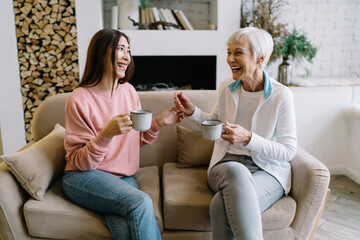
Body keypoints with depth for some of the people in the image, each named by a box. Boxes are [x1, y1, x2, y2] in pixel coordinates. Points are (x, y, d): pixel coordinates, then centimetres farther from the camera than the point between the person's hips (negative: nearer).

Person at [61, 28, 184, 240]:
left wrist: (158, 123, -2)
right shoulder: (80, 99, -11)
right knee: (141, 202, -30)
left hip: (123, 176, 4)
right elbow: (80, 161, -11)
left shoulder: (129, 91, 6)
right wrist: (107, 134, -28)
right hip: (84, 177, -3)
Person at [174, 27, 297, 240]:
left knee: (222, 204, -34)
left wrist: (248, 139, -22)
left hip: (268, 172, -3)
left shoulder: (281, 95, -8)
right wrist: (192, 111, 4)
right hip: (225, 165, 4)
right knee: (235, 170, -36)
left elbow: (288, 151, -8)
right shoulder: (226, 88, 4)